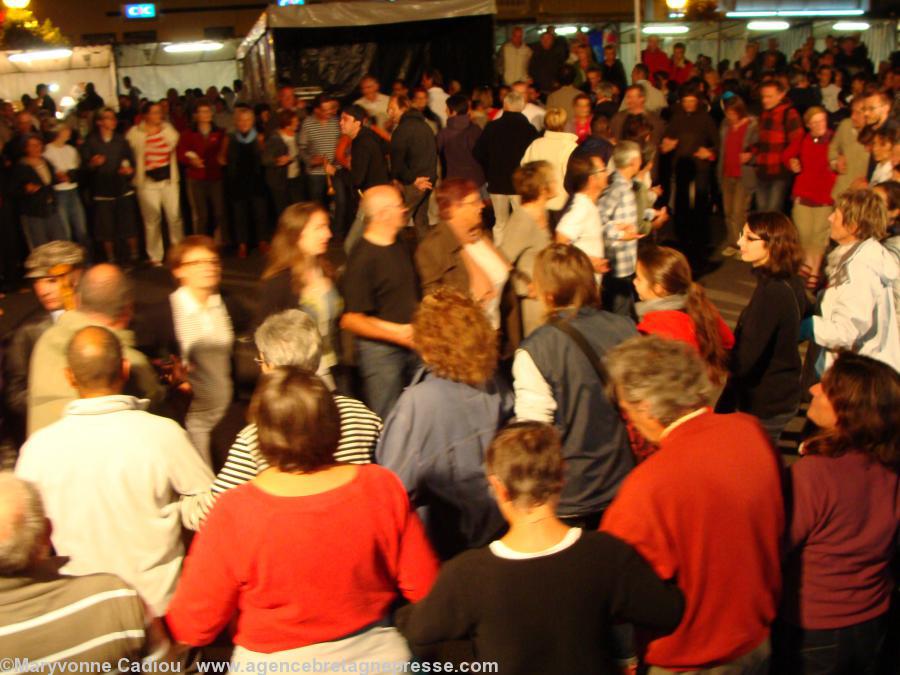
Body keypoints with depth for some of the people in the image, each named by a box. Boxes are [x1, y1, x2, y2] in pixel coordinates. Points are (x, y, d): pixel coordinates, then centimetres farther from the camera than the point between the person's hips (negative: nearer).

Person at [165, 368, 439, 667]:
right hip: (375, 655, 2)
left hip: (274, 663, -1)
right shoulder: (382, 488, -17)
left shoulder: (234, 512, -23)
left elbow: (192, 629, -12)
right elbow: (424, 587, -6)